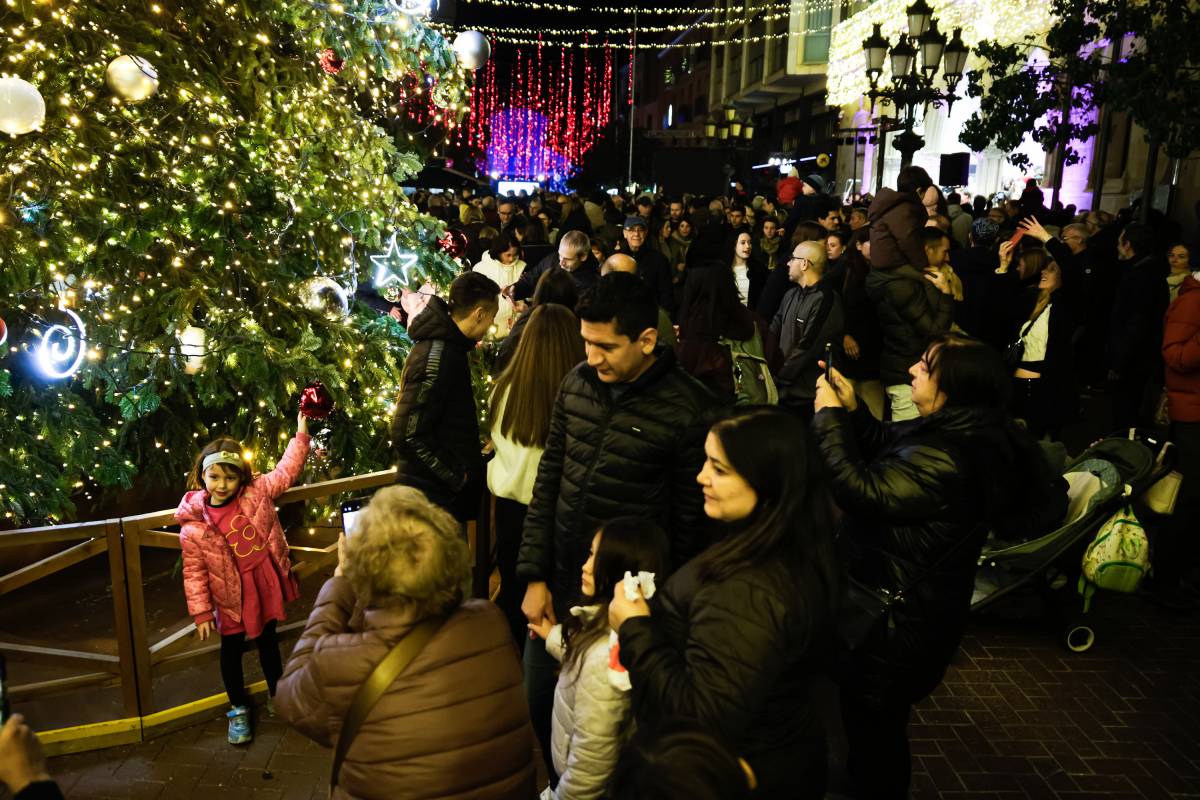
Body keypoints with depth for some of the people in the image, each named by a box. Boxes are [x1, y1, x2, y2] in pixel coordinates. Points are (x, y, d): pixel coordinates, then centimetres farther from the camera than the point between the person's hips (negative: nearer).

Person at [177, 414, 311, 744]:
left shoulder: (256, 492, -11)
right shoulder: (193, 526, -17)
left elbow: (285, 472, -3)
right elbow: (194, 572, -12)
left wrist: (301, 435, -11)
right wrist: (201, 612, -10)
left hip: (266, 585, 2)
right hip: (232, 596, -2)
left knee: (268, 642, 21)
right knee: (232, 650, 15)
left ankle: (277, 693, 42)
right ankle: (239, 708, 35)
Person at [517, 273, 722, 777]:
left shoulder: (692, 412, -17)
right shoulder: (577, 382, -2)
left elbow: (691, 525, -11)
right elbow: (548, 481, 4)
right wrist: (535, 576, 2)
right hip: (557, 583, 5)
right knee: (536, 708, 18)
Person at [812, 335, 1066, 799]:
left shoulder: (946, 460, -33)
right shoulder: (964, 430, 0)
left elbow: (861, 491, -32)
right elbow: (886, 445, 10)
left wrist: (830, 417, -22)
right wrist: (851, 410, -5)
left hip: (897, 622, -10)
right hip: (913, 607, 10)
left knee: (872, 720, 12)